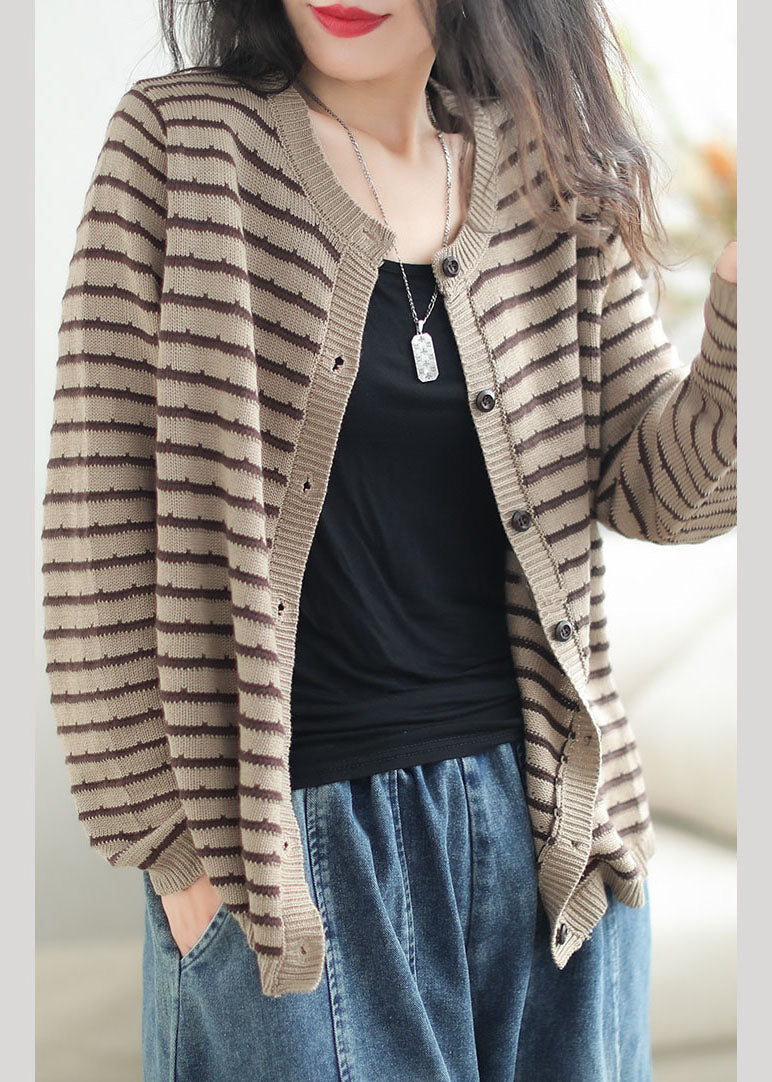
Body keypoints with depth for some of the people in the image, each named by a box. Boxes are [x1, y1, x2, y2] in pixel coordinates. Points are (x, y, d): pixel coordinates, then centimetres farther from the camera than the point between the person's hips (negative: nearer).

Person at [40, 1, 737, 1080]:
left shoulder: (551, 182, 5)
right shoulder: (181, 143, -5)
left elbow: (660, 487, 4)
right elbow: (100, 526, -7)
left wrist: (742, 290, -14)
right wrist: (169, 841, -9)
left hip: (546, 817, 4)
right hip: (300, 829, -3)